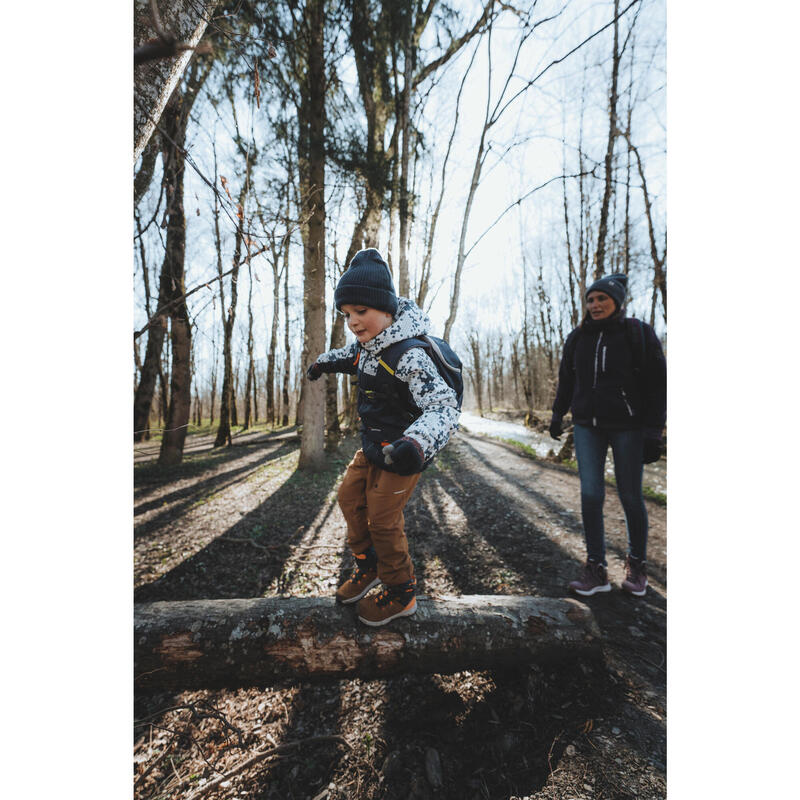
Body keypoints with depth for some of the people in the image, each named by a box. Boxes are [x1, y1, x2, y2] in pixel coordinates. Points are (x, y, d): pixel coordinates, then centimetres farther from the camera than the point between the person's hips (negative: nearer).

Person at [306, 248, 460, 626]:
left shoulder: (409, 355, -29)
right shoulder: (368, 344, 0)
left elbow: (443, 405, -39)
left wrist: (418, 442, -57)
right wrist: (325, 361, 39)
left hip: (400, 452, -9)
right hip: (373, 446, 9)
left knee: (382, 521, 2)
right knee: (350, 499, 19)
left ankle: (401, 594, 28)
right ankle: (369, 566, 40)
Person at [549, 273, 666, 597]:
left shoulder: (639, 334, -3)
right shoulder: (578, 338, 7)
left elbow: (657, 385, -5)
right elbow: (566, 380, 17)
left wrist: (653, 431, -10)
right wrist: (557, 415, 18)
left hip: (628, 427, -3)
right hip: (587, 426, 3)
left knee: (630, 497, 5)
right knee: (590, 494, -2)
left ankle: (637, 565, 27)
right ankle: (597, 568, 9)